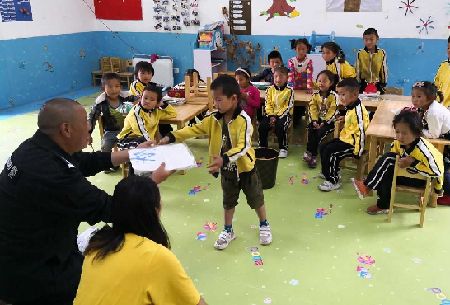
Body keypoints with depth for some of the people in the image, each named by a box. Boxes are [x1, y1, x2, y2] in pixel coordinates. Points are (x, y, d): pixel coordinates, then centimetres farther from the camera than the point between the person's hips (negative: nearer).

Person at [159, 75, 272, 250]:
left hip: (245, 168, -4)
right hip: (226, 170, 5)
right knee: (228, 202, 21)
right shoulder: (213, 119, -8)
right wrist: (171, 137, -18)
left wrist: (224, 158, -45)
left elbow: (243, 147, -33)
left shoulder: (243, 120, -25)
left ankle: (264, 225, 40)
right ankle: (228, 231, 39)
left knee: (256, 199, 15)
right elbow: (194, 130, -7)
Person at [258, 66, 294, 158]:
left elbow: (288, 106, -9)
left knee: (280, 127, -30)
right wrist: (271, 116, -13)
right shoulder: (270, 89, 7)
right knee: (262, 126, -20)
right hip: (271, 114, 3)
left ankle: (283, 148, -9)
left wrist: (277, 117, -17)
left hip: (283, 114, -3)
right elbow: (268, 105, 2)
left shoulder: (289, 91, -3)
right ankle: (263, 146, 0)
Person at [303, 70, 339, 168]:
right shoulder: (315, 95, 3)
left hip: (329, 121, -4)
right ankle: (310, 152, -18)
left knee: (320, 132, -25)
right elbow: (313, 109, -1)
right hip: (317, 119, 4)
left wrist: (324, 122, -22)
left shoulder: (333, 95, -11)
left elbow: (333, 111, -16)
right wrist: (314, 121, -14)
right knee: (311, 131, -21)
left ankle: (311, 153, -14)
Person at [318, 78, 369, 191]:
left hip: (352, 143, -11)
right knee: (323, 147, 12)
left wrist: (358, 151, -24)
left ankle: (333, 181, -8)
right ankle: (328, 172, 27)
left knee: (330, 152, -21)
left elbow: (361, 131, -26)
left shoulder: (358, 111, -24)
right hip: (345, 139, 11)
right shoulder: (350, 107, 8)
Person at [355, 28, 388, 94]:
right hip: (363, 85, 0)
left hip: (378, 85, 1)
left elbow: (384, 70, 3)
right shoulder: (360, 53, -6)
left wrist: (384, 85, 5)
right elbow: (357, 70, 0)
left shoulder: (382, 53, -4)